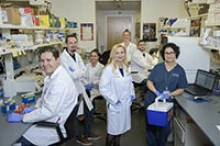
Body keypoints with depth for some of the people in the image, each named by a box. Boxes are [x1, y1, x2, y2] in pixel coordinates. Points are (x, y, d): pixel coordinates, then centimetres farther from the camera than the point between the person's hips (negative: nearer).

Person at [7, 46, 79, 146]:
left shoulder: (60, 82, -29)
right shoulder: (53, 75, 4)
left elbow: (48, 111, -28)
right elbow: (46, 98, 17)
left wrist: (22, 117, -19)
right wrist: (34, 109, 2)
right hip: (53, 120, 9)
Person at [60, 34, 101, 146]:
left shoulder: (77, 55, 7)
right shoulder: (63, 57, -17)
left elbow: (84, 71, -2)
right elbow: (70, 76, -24)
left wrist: (75, 73, -18)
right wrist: (79, 73, -12)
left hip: (81, 88, 8)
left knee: (88, 111, 17)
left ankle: (88, 133, 36)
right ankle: (79, 137, 30)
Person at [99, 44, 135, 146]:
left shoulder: (126, 68, 7)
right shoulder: (108, 69, -16)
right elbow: (103, 88, -20)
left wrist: (132, 95, 6)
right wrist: (114, 100, -19)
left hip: (126, 103, 7)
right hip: (115, 105, -6)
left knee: (121, 127, 18)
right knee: (113, 129, 5)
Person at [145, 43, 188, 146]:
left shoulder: (180, 71, -3)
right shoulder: (158, 67, -2)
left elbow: (181, 89, -2)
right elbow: (149, 82, -1)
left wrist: (170, 94, -20)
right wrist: (156, 92, -19)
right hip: (152, 101, 1)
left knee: (164, 128, 13)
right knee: (151, 126, 12)